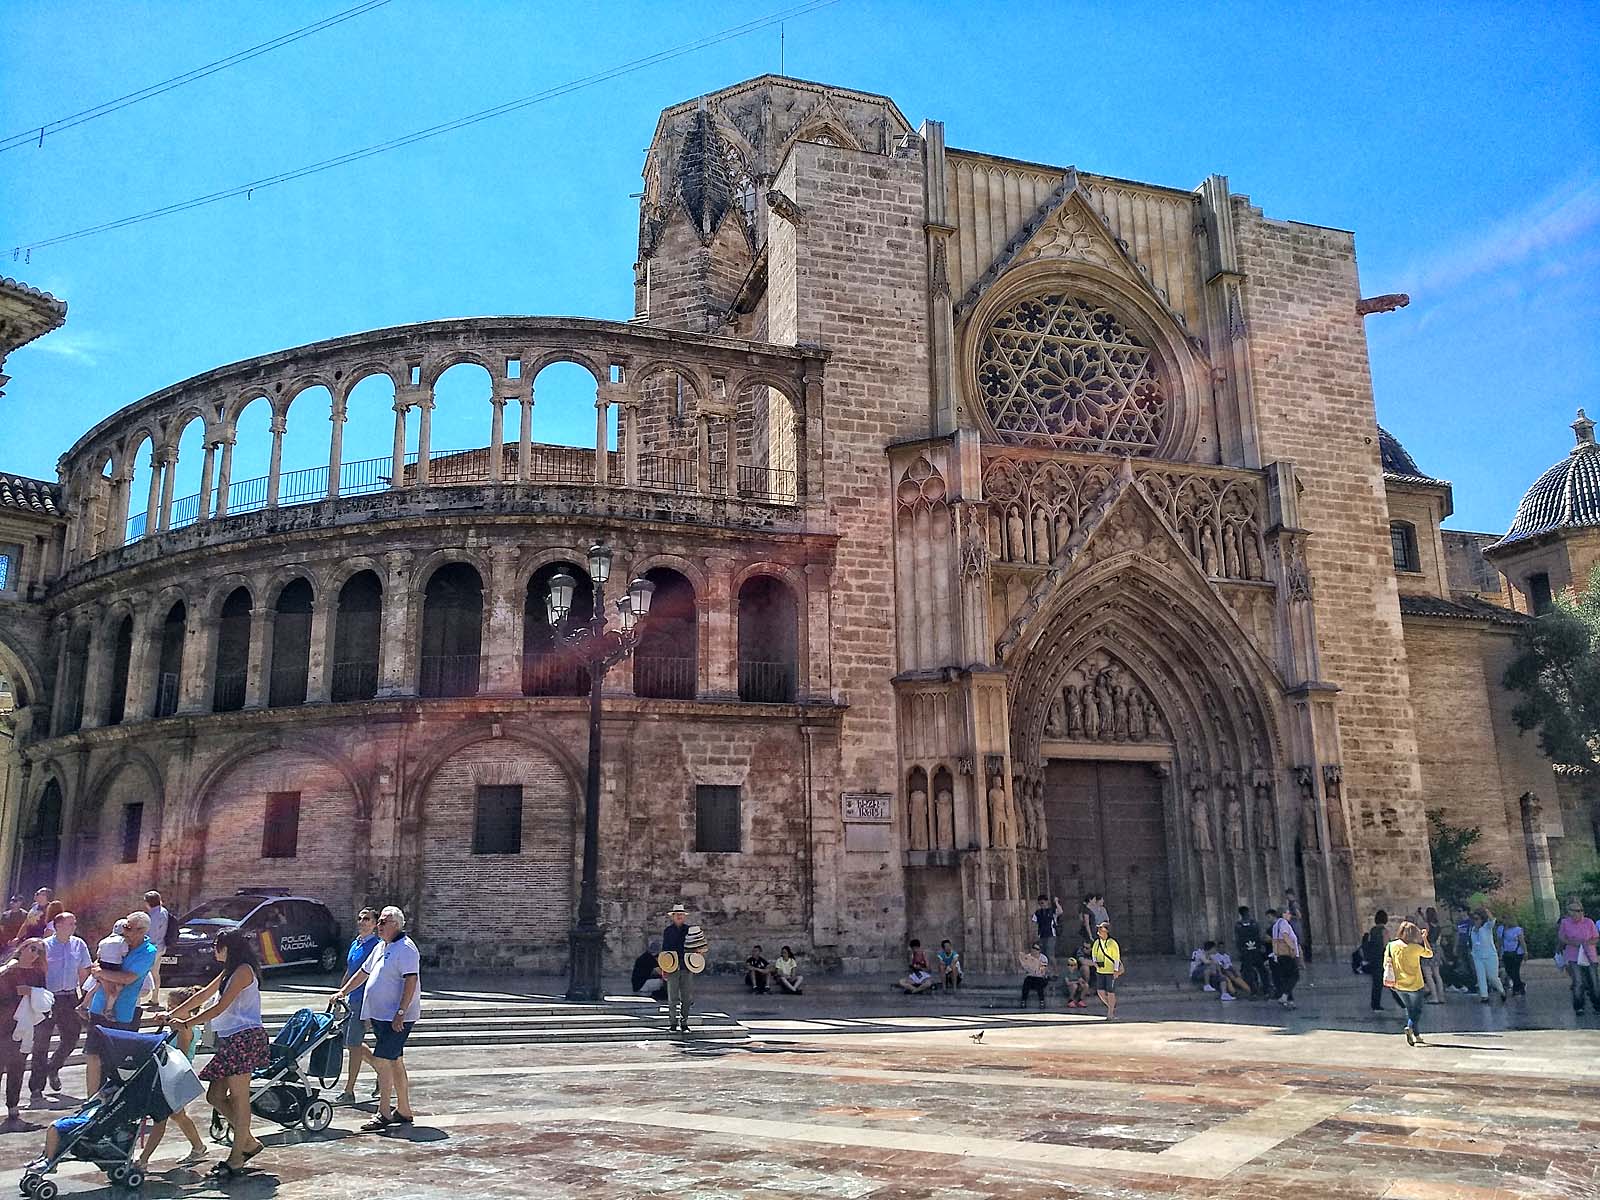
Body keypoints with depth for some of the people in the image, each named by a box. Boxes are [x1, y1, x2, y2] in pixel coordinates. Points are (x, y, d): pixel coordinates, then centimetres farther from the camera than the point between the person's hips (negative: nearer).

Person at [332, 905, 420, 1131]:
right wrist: (343, 992, 23)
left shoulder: (406, 948, -15)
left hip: (396, 1018, -9)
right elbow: (363, 973, 27)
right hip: (381, 1015, 9)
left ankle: (384, 1113, -4)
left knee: (382, 1060, -11)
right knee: (395, 1062, 12)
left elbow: (411, 980, -22)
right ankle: (403, 1111, 19)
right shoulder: (380, 947, 15)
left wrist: (401, 1012, -26)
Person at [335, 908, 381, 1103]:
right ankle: (380, 1070, 30)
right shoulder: (355, 943, 13)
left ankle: (349, 1092, 6)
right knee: (352, 1043, 15)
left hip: (364, 1000, -9)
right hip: (352, 999, 9)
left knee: (353, 1044, -3)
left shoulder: (375, 945, -14)